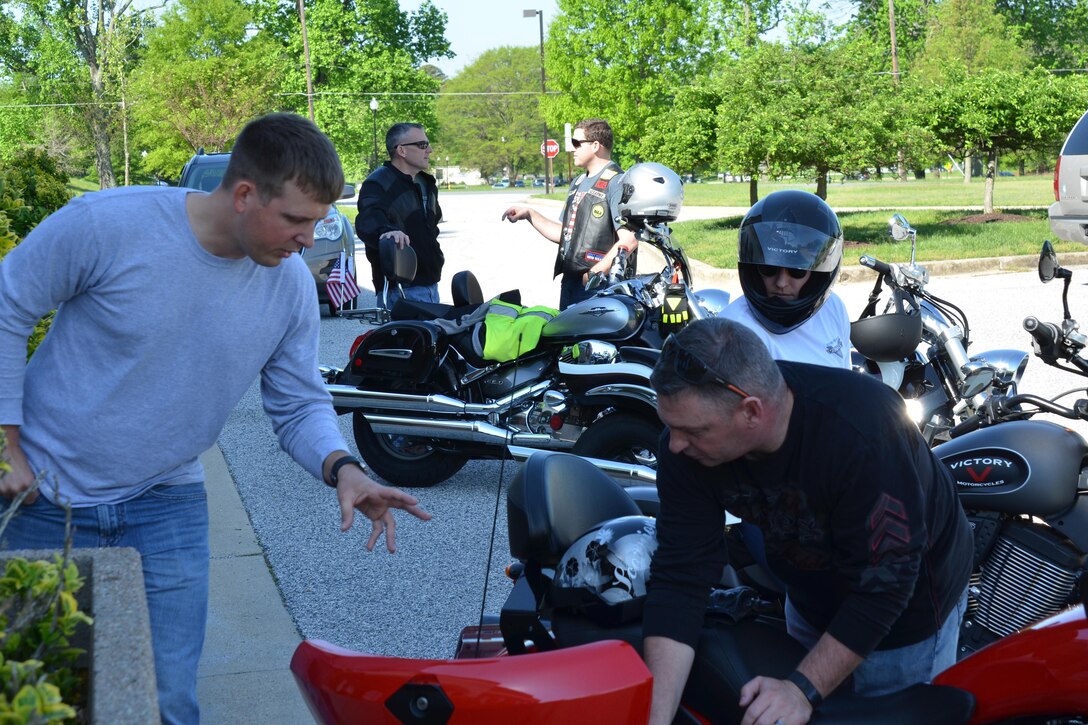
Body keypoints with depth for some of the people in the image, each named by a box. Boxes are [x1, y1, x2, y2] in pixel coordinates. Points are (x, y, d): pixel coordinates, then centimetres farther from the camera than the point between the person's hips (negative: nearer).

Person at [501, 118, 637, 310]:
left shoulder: (616, 182, -10)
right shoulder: (578, 183, 21)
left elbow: (629, 240, -20)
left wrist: (595, 274, -21)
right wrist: (529, 214, 18)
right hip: (570, 283, 9)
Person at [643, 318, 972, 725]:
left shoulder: (860, 434, -41)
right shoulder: (686, 444, -25)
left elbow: (883, 583, -33)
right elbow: (680, 575, -25)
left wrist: (804, 690, -33)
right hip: (811, 595, 5)